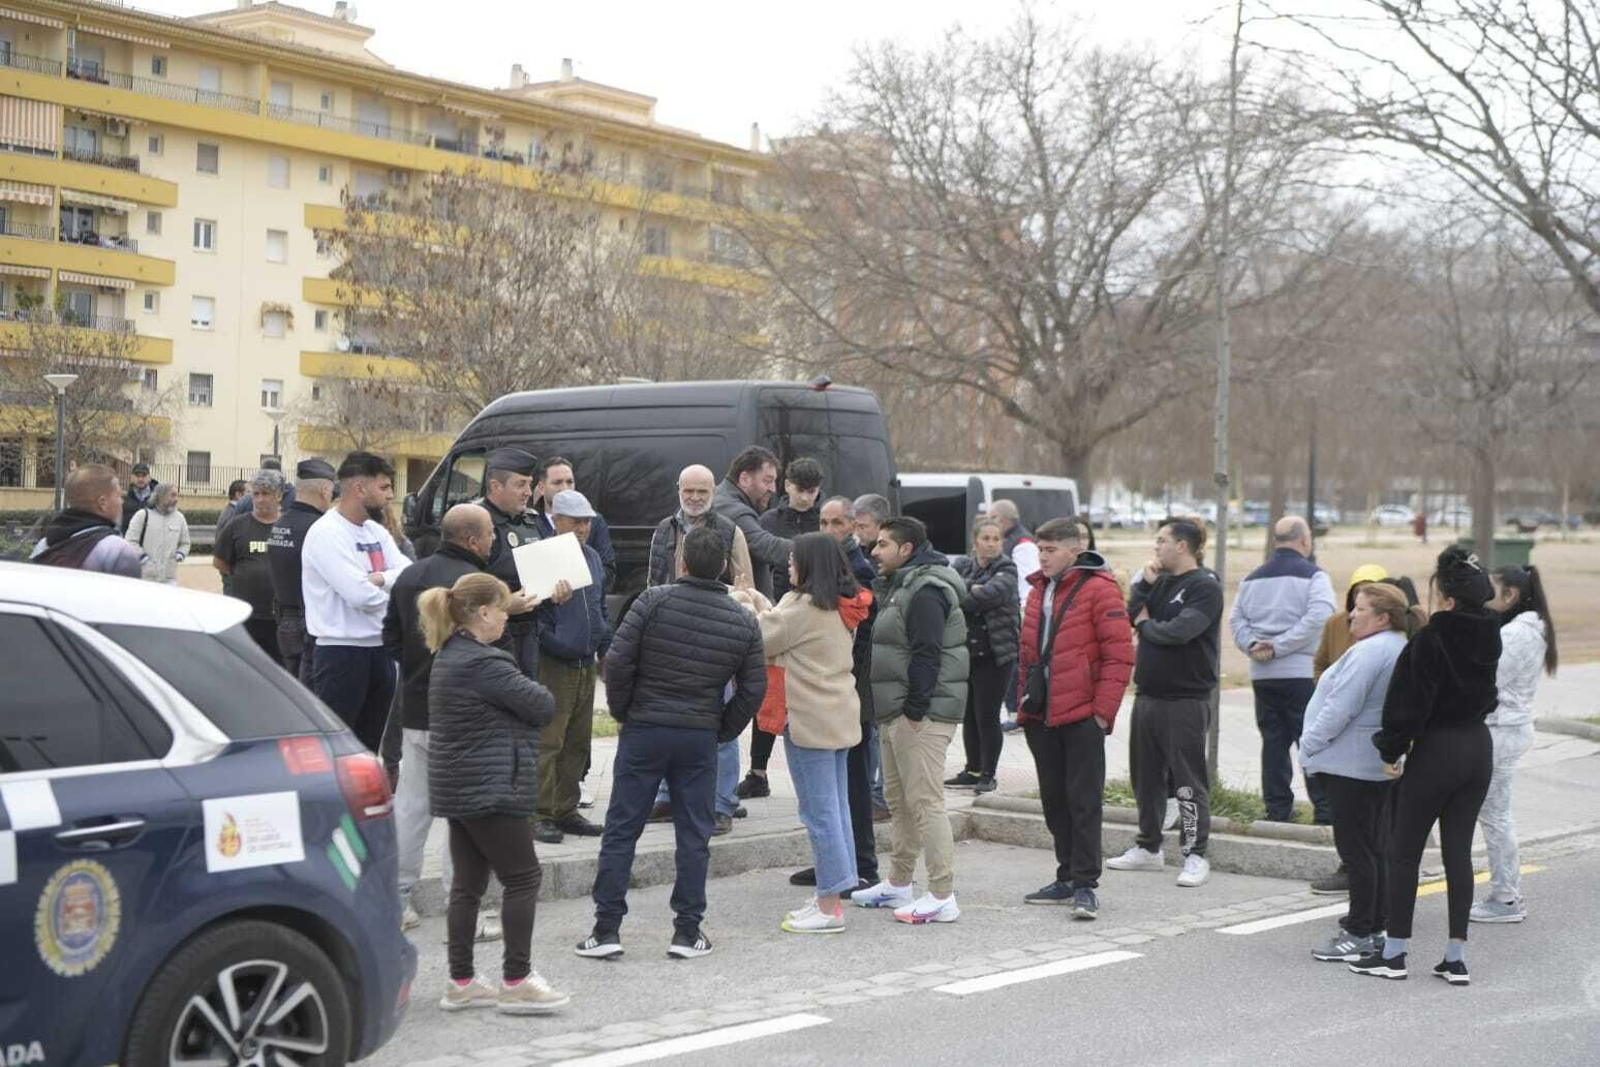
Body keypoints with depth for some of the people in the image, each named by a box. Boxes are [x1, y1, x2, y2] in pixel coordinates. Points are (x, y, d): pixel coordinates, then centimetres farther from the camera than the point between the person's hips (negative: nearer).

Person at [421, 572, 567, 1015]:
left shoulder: (449, 657, 13)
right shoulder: (482, 664, -20)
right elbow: (542, 705, -14)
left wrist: (521, 693, -2)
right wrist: (533, 691, 5)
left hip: (457, 790, 10)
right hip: (488, 791, -10)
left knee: (468, 883, 12)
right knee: (523, 878, -1)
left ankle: (461, 982, 17)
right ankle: (516, 981, 3)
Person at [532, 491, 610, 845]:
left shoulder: (592, 557, 15)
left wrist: (606, 649, 20)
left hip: (586, 665, 8)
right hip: (553, 665, -8)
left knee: (577, 743, 12)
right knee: (548, 742, -6)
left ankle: (566, 810, 21)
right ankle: (542, 814, -1)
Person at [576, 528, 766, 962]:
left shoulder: (654, 601, -9)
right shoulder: (743, 621, 0)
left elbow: (618, 662, -11)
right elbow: (754, 688, 3)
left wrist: (623, 711, 4)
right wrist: (723, 731, 15)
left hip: (643, 731, -2)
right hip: (700, 739, 2)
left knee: (621, 830, 5)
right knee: (694, 836, 9)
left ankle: (606, 928, 6)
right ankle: (688, 932, 11)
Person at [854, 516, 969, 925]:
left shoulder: (925, 591, -16)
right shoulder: (899, 586, 19)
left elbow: (927, 656, -22)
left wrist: (915, 710, -23)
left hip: (921, 716, -11)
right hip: (897, 713, 11)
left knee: (925, 802, -11)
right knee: (899, 800, 17)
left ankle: (942, 898, -10)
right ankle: (899, 884, 28)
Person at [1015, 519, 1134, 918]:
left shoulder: (1099, 589, -8)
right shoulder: (1039, 589, 14)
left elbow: (1119, 655, -11)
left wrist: (1103, 710, -13)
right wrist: (1024, 701, 15)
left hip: (1082, 716, -7)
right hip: (1041, 716, 7)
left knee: (1083, 802, -4)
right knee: (1055, 801, 12)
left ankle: (1085, 885, -1)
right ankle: (1067, 879, 21)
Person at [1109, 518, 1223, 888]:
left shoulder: (1205, 587, -10)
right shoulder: (1160, 582, 14)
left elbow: (1179, 631, -22)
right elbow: (1129, 617, 6)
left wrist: (1147, 625, -5)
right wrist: (1145, 583, -4)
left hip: (1185, 700, -8)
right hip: (1147, 695, 8)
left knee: (1188, 780, -4)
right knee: (1146, 776, 15)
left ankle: (1195, 855, 2)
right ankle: (1148, 847, 26)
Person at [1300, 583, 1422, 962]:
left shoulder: (1369, 652, -20)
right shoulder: (1402, 649, 13)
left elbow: (1341, 707, -22)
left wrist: (1309, 743, -10)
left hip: (1353, 764, -10)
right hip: (1383, 764, 10)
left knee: (1355, 849, -5)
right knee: (1377, 847, 14)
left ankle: (1360, 934, -2)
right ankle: (1376, 926, 20)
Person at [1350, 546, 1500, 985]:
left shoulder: (1430, 640, -18)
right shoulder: (1488, 636, 4)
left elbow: (1410, 702, -18)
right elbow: (1488, 694, 13)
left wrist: (1392, 751, -7)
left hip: (1436, 750, -7)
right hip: (1478, 747, 7)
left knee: (1404, 851, 5)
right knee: (1459, 851, 10)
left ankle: (1394, 953, 9)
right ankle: (1456, 957, 10)